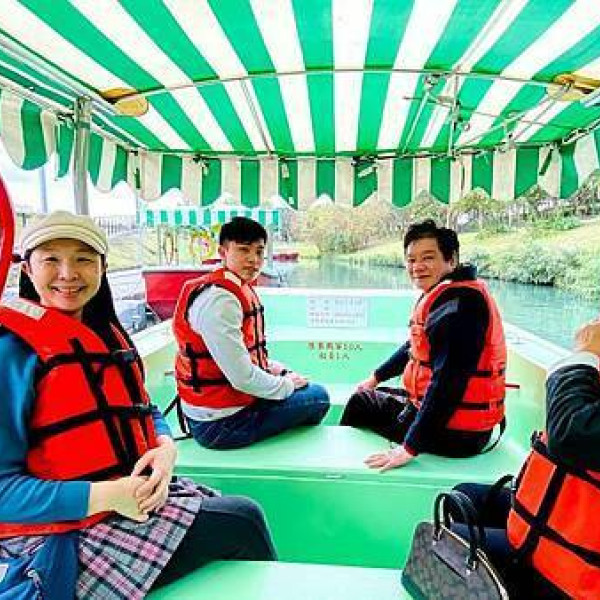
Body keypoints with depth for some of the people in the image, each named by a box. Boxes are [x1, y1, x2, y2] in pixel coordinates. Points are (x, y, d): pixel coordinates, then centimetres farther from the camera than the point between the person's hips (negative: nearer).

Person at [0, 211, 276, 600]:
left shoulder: (107, 334, 9)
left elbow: (145, 411, 11)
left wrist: (165, 448, -10)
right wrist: (104, 496, -25)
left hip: (135, 492, 7)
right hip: (64, 533, -7)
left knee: (242, 513, -2)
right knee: (242, 523, -8)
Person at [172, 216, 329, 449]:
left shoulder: (241, 289, 6)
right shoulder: (218, 299, -24)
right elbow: (242, 378, -25)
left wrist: (271, 367, 4)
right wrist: (287, 385, -10)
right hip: (220, 424, -9)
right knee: (318, 397, -1)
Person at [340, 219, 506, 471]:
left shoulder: (459, 304, -25)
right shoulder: (441, 295, 8)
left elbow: (448, 382, -31)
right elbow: (415, 346, 21)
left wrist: (410, 447, -29)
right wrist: (376, 377, 26)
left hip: (455, 432, -9)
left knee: (360, 403, 7)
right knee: (377, 396, 24)